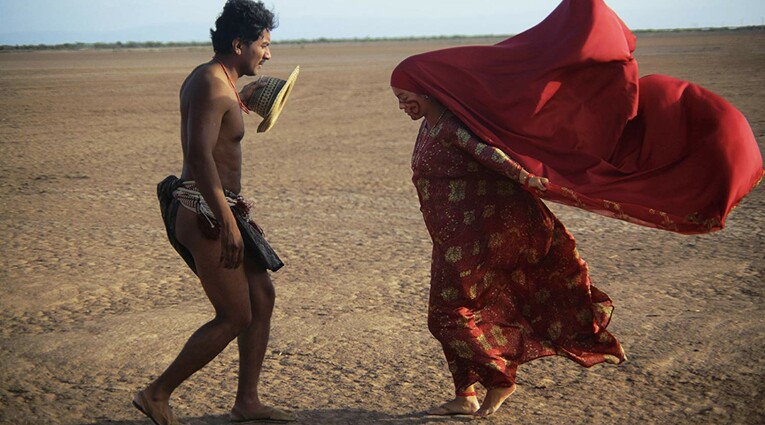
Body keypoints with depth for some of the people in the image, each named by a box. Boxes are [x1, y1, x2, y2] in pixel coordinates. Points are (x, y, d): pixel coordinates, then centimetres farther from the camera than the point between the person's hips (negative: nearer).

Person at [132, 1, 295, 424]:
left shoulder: (208, 79, 15)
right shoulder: (212, 85, -17)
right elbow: (200, 155, -28)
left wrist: (241, 100, 30)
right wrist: (227, 221, -31)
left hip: (213, 210, 10)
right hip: (203, 213, -10)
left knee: (262, 297, 12)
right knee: (235, 316, -4)